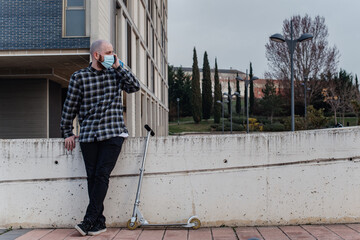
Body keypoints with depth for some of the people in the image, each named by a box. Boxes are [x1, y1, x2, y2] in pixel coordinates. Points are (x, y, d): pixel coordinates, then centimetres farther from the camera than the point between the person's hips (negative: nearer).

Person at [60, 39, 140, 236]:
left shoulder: (115, 74, 12)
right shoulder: (79, 77, 5)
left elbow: (134, 87, -1)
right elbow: (70, 107, 9)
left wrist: (118, 67, -4)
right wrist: (68, 133, 8)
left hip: (113, 133, 0)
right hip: (88, 136, 0)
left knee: (102, 176, -9)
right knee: (92, 178, 1)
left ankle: (89, 220, -7)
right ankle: (99, 222, 8)